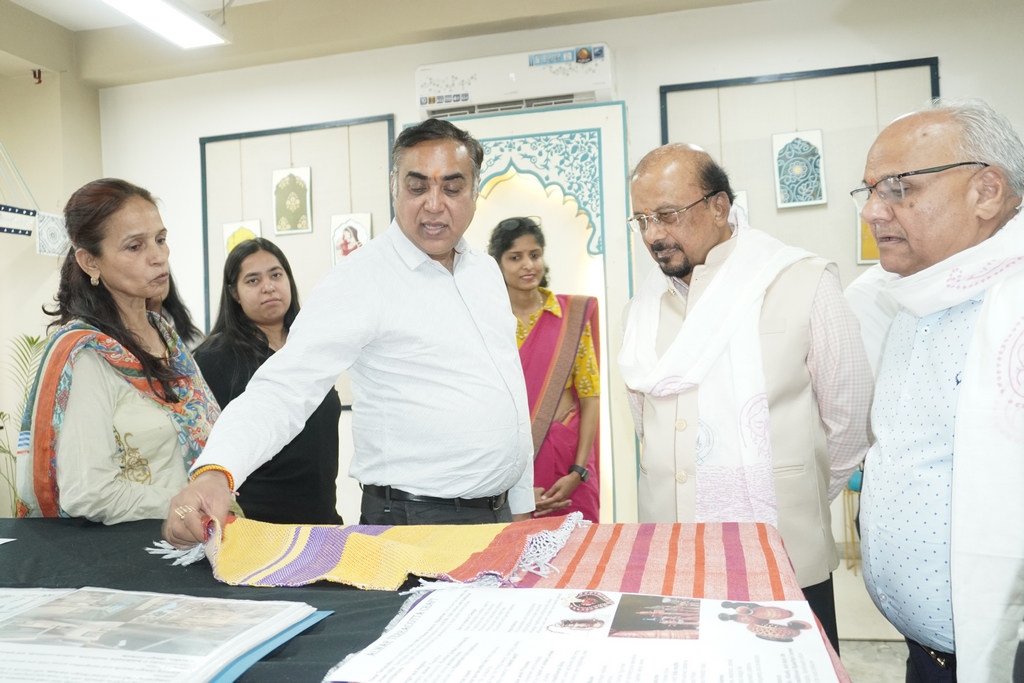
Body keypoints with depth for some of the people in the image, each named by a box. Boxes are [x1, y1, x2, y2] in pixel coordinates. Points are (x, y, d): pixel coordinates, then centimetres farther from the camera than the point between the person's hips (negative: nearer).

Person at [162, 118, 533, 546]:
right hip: (416, 524, -6)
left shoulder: (486, 271, 7)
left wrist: (521, 505, 13)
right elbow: (285, 388, -23)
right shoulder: (361, 279, -15)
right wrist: (216, 472, -41)